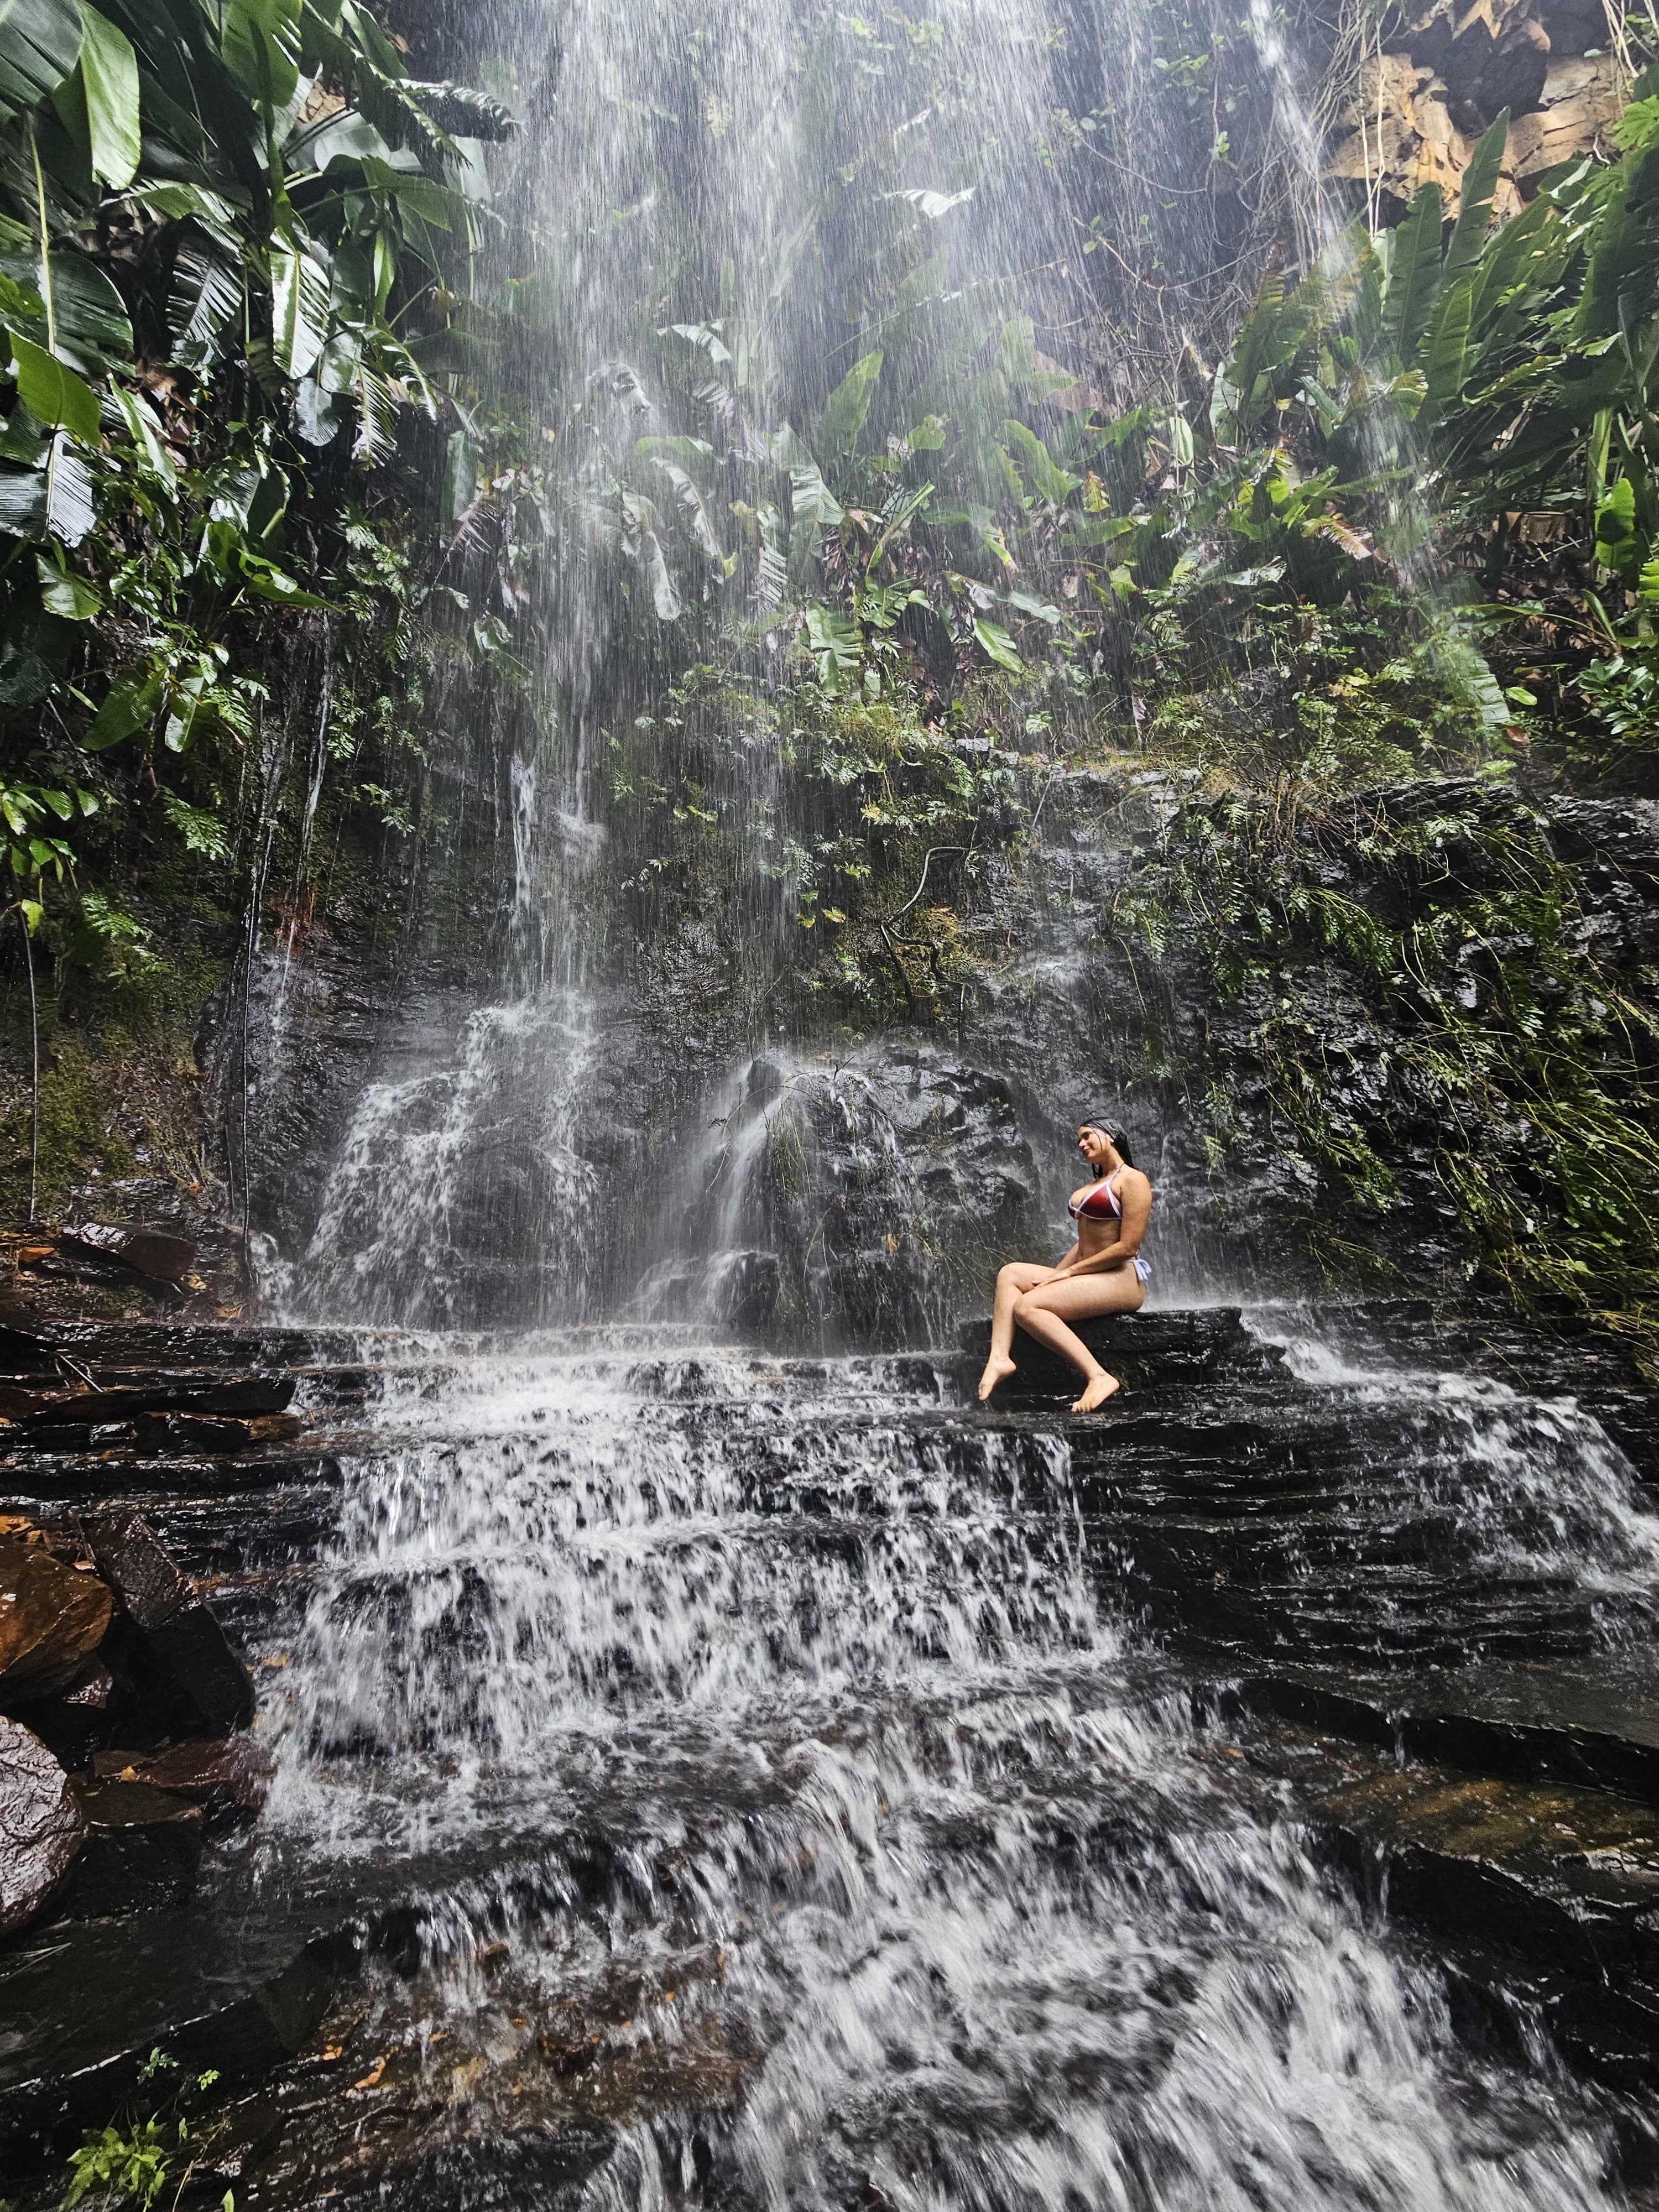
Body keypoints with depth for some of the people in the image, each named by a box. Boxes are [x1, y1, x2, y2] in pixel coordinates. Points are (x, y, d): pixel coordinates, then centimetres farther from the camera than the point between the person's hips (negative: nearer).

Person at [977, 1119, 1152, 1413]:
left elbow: (1128, 1247, -15)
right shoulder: (1095, 1185, 25)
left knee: (1027, 1306, -24)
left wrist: (1069, 1272, -13)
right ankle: (1000, 1358, -21)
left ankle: (1098, 1377, -28)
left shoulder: (1132, 1179, -5)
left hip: (1123, 1279, -9)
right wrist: (1053, 1277, 5)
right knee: (1011, 1273, -4)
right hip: (1089, 1278, 9)